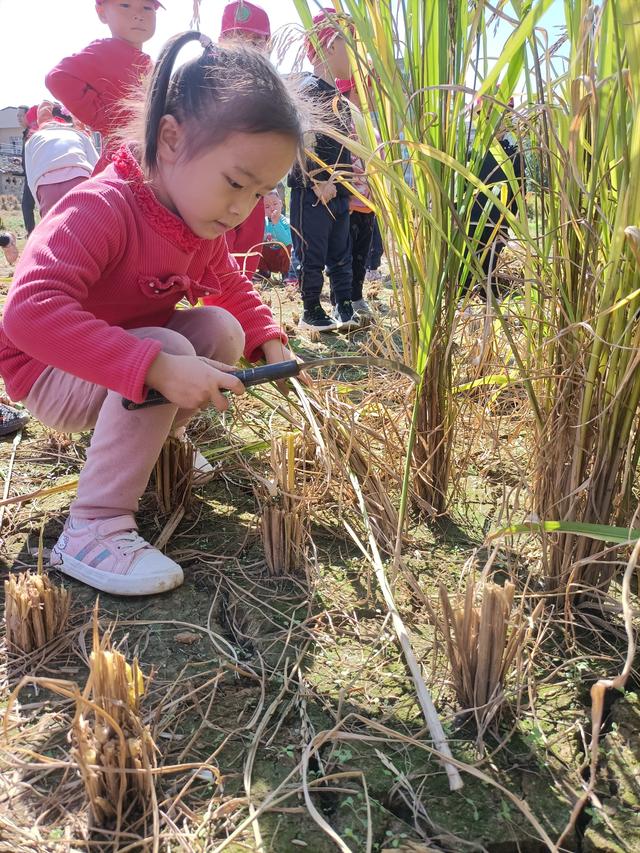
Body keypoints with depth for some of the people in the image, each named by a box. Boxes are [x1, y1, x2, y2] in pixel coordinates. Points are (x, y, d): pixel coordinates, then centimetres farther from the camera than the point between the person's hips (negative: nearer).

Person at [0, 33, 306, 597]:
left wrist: (269, 341, -5)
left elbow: (231, 286, 14)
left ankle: (148, 446, 5)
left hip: (132, 353, 8)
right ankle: (93, 529, -27)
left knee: (222, 330, -11)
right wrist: (158, 369, -49)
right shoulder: (103, 210, -31)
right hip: (49, 373, -7)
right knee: (169, 349, -33)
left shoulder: (204, 223, -4)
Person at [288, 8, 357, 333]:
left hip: (338, 191, 9)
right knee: (312, 255, -1)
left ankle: (343, 307, 21)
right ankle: (311, 312, 8)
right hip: (311, 190, -9)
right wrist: (319, 182, -19)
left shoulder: (339, 97, 15)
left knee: (340, 252, 13)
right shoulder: (309, 89, -12)